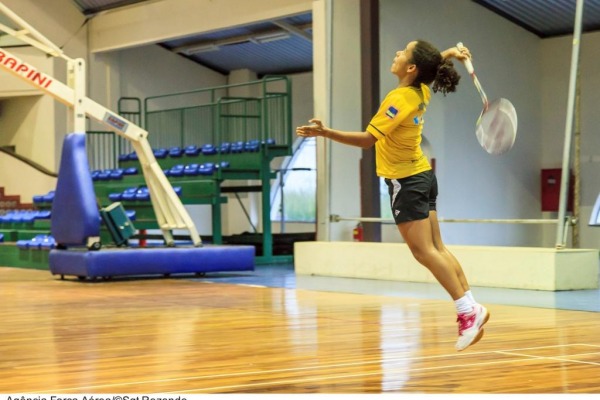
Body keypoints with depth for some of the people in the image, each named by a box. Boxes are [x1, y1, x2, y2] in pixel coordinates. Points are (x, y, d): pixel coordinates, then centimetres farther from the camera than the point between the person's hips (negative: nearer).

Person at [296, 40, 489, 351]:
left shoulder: (400, 99, -23)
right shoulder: (421, 91, 2)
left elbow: (367, 139, -28)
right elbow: (433, 64, 26)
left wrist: (326, 133, -35)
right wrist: (451, 52, 8)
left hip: (406, 182, -9)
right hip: (422, 176, 9)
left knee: (424, 251, -7)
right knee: (437, 248, 10)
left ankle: (467, 311, -8)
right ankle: (471, 306, 9)